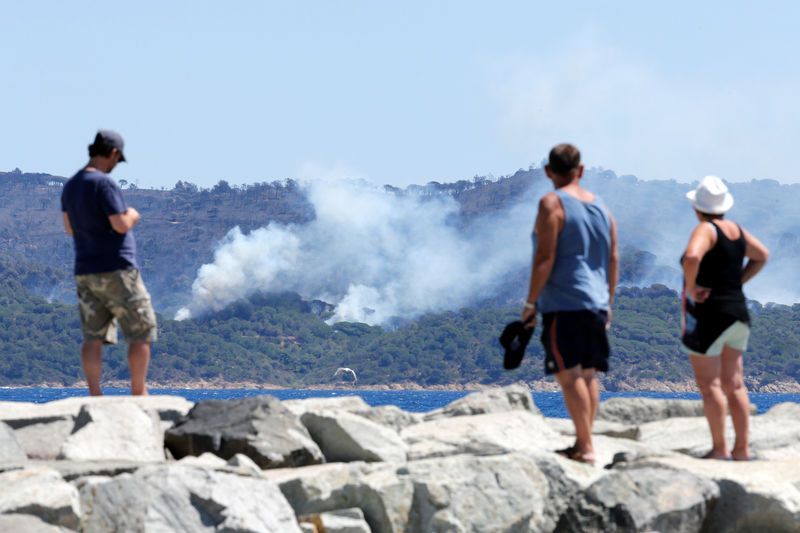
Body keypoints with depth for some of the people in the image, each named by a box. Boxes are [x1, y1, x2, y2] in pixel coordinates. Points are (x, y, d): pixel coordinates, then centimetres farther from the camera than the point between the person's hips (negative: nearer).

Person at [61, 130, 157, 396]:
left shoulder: (70, 186, 10)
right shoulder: (104, 184, -16)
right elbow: (122, 225, -20)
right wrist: (132, 215, 0)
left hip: (85, 272, 7)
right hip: (117, 270, -7)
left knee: (93, 338, 5)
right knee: (142, 333, 4)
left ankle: (94, 395, -4)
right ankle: (138, 393, 5)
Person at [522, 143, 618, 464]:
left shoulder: (552, 204, -8)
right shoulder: (601, 207, 13)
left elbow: (545, 258, -14)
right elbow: (613, 260, 14)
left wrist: (531, 302, -8)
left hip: (563, 304, -7)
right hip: (595, 303, 7)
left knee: (569, 376, -7)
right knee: (587, 375, 12)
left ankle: (586, 448, -12)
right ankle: (582, 445, 15)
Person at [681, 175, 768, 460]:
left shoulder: (706, 230, -14)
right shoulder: (736, 230, 9)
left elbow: (692, 257, -34)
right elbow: (761, 256, 24)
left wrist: (691, 287, -20)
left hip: (709, 314, -8)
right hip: (738, 311, 8)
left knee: (709, 385, -2)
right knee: (733, 384, 11)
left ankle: (719, 448, -2)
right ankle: (742, 448, 12)